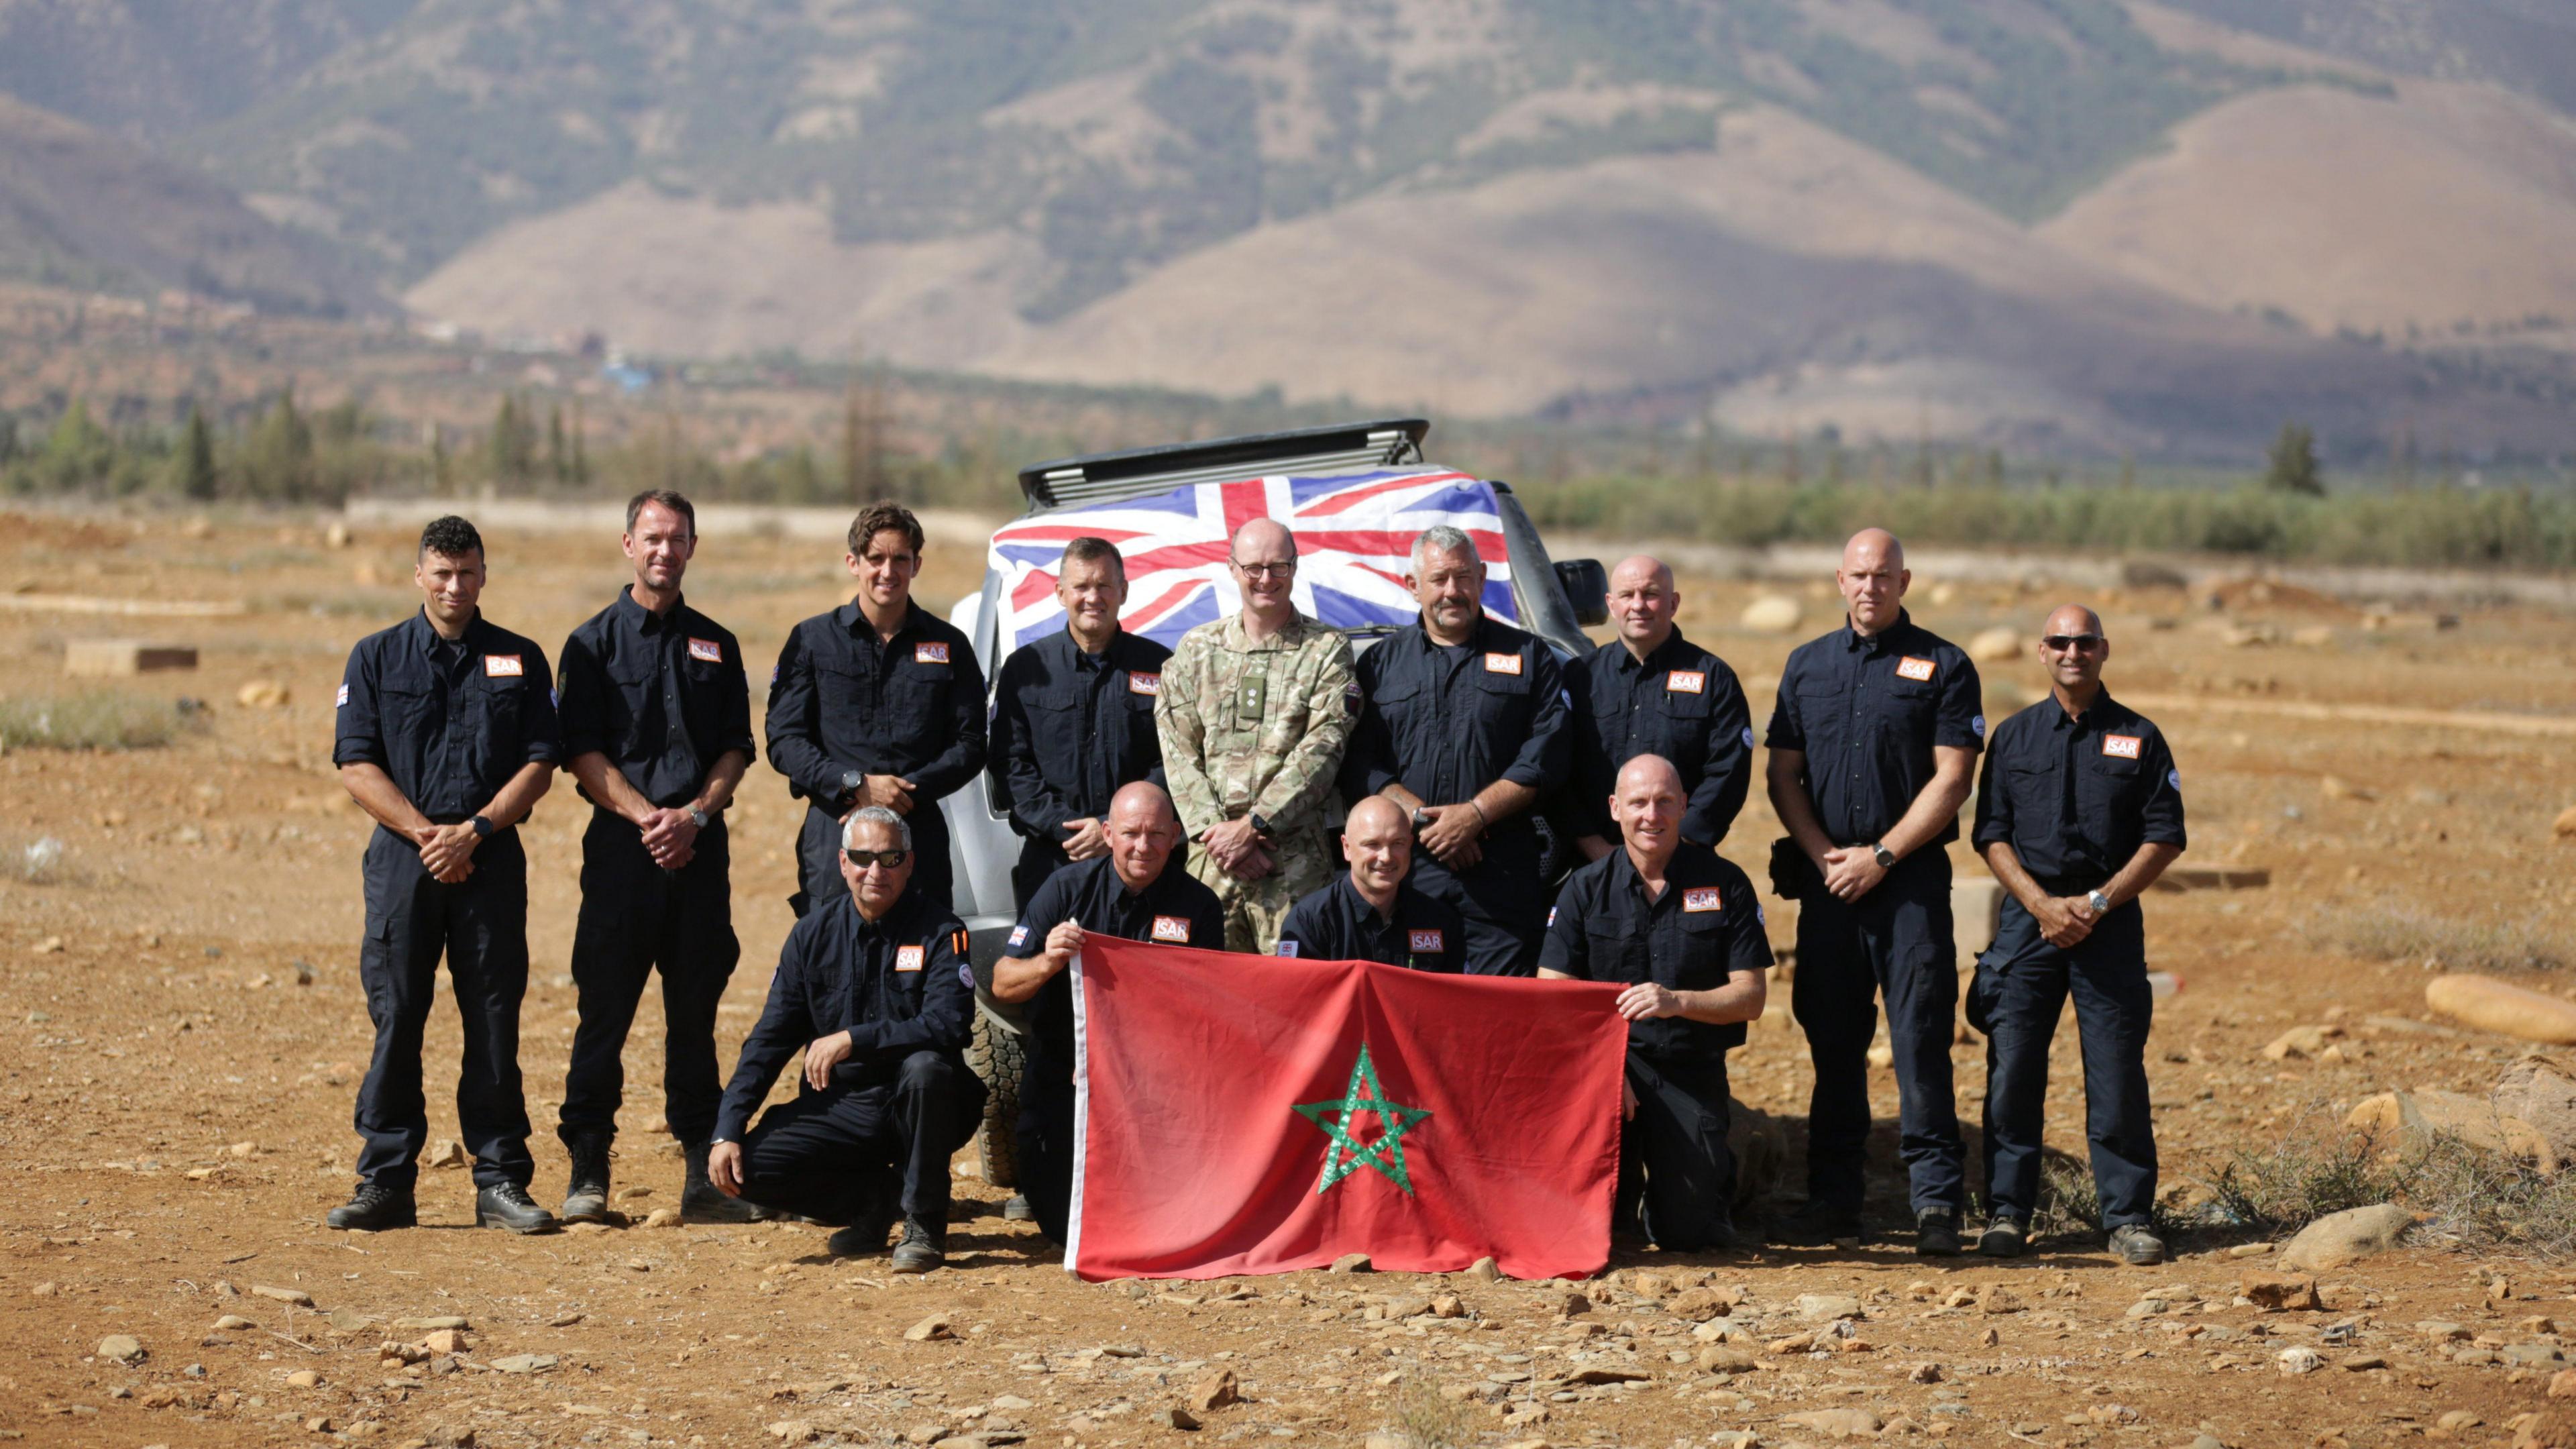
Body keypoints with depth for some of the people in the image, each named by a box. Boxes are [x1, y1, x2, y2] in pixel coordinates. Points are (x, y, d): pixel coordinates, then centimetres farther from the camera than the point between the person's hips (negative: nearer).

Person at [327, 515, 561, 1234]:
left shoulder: (520, 660, 9)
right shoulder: (377, 658, 8)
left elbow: (539, 763, 4)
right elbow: (357, 765, 2)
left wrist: (473, 830, -10)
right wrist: (427, 834, -9)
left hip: (492, 859, 0)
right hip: (402, 859, 0)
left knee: (494, 1020, 0)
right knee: (395, 1018, -2)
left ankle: (501, 1180, 5)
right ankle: (386, 1184, 3)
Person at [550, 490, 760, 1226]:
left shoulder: (715, 645, 14)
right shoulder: (595, 641, 6)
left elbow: (735, 749, 10)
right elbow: (583, 751, -1)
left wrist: (694, 815, -7)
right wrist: (646, 817, -13)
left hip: (701, 845, 2)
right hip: (622, 843, -2)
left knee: (695, 1011, 5)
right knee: (605, 1008, -3)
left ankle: (704, 1173, 7)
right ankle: (588, 1171, 1)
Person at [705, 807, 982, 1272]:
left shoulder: (938, 929, -8)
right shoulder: (815, 933, 4)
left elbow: (947, 1024, -23)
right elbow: (770, 1039, 4)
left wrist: (854, 1040, -30)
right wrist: (727, 1131, -7)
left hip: (916, 1109, -3)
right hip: (839, 1107, 3)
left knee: (926, 1068, -37)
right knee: (745, 1167, -19)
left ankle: (925, 1225, -16)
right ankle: (874, 1199, 6)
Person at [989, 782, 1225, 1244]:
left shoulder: (1198, 905, -2)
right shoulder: (1068, 888, -3)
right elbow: (1002, 985, -5)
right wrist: (1046, 963, -28)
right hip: (1063, 1074, 0)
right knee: (1063, 1220, -13)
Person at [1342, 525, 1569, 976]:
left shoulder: (1527, 657, 11)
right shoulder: (1381, 662, 15)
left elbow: (1546, 755, 1)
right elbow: (1357, 765, 5)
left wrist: (1474, 814, -10)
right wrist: (1424, 819, -9)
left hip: (1502, 872, -1)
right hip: (1406, 870, 1)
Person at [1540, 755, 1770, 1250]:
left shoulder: (1725, 884, 1)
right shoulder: (1586, 888, 3)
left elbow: (1751, 996, -2)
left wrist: (1677, 1002, -22)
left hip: (1692, 1072, 0)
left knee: (1685, 1231, -13)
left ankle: (1712, 1172, 24)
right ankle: (1618, 1197, 11)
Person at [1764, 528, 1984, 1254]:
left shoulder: (1942, 666, 2)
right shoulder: (1807, 666, 14)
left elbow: (1951, 779, -4)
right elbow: (1783, 776, 12)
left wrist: (1881, 855, -10)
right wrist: (1823, 854, -3)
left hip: (1912, 877, -4)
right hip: (1827, 879, 4)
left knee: (1920, 1036, -9)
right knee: (1832, 1041, 6)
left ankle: (1936, 1198, -7)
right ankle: (1832, 1201, 12)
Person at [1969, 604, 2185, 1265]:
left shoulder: (2139, 738, 6)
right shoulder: (2014, 736, 10)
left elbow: (2164, 838, 2)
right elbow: (1993, 835, 6)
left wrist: (2097, 903, -8)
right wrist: (2042, 904, -8)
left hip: (2111, 919, -1)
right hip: (2029, 914, 1)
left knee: (2118, 1072, -3)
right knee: (2012, 1068, -3)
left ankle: (2129, 1216, 4)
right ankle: (2007, 1212, 4)